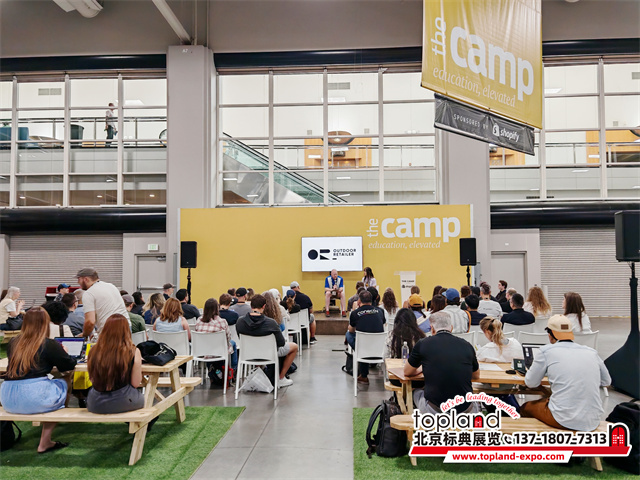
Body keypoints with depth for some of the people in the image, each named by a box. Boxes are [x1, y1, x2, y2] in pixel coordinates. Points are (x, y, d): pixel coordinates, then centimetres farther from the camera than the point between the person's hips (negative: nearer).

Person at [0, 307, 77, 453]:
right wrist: (62, 354, 26)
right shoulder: (50, 345, -3)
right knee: (64, 384, 19)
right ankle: (45, 443, 17)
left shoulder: (13, 343, 12)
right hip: (34, 398, -6)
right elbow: (69, 365, 6)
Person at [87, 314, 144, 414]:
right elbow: (135, 383, -8)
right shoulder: (133, 352, -15)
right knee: (142, 397, 30)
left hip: (95, 404, 3)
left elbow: (92, 380, 5)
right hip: (122, 402, -2)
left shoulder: (94, 351, -7)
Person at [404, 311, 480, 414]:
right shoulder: (467, 346, 3)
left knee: (416, 393, 29)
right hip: (465, 412, 2)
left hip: (434, 411, -2)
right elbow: (476, 376, 22)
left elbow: (407, 372, 15)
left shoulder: (423, 344, -3)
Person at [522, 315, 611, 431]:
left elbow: (531, 383, 6)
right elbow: (606, 381, 24)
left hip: (563, 420, -5)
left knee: (525, 408, 22)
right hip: (593, 422, 5)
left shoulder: (546, 351, -3)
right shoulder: (591, 352, 8)